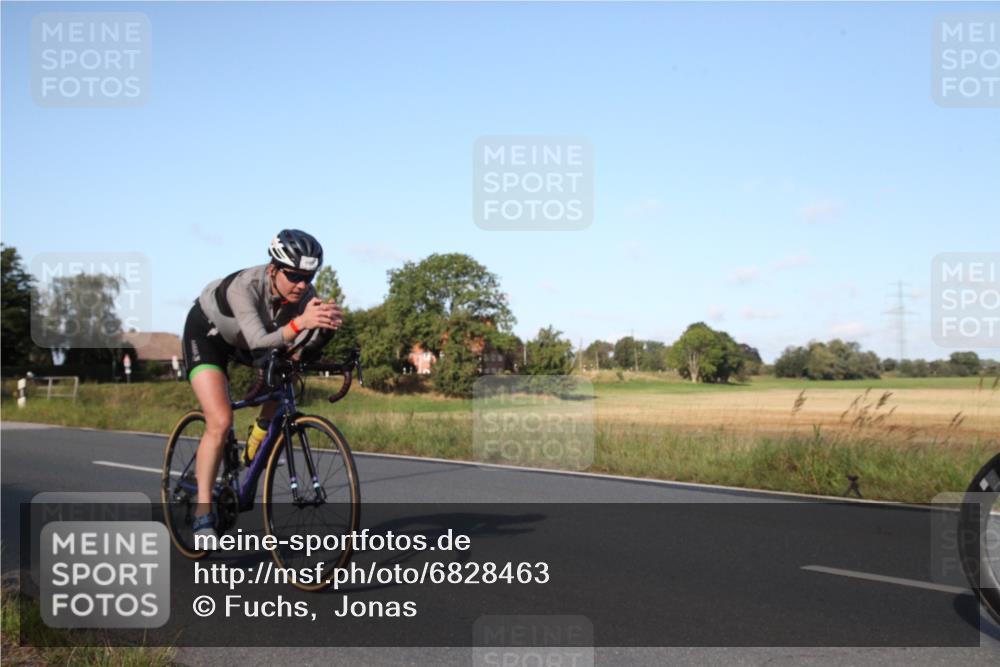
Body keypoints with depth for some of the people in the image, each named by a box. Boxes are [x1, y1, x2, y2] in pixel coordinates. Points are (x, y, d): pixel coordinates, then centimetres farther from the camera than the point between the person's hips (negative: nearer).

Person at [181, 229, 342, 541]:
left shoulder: (303, 293, -25)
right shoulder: (245, 286, -39)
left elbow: (306, 346, -31)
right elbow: (259, 342, -50)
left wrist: (326, 325, -51)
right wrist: (300, 322, -66)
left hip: (244, 339, 6)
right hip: (207, 332, -6)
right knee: (220, 421, -19)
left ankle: (252, 450, 11)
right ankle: (203, 512, -9)